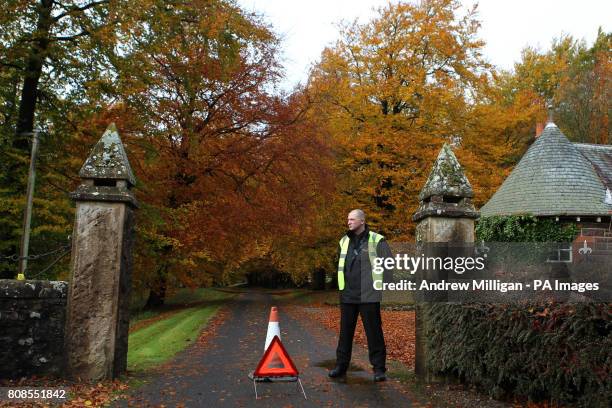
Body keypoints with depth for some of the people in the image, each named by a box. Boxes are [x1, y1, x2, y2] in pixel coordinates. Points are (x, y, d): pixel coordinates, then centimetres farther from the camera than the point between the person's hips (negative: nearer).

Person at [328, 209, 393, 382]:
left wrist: (379, 285, -6)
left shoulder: (377, 240, -6)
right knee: (345, 332, 11)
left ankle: (379, 368, 10)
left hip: (368, 296, -5)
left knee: (374, 332, 0)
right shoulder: (344, 241, 12)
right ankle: (341, 366, 21)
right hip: (348, 295, 5)